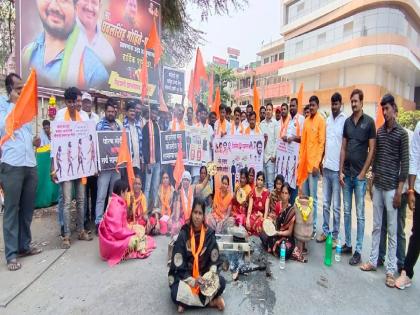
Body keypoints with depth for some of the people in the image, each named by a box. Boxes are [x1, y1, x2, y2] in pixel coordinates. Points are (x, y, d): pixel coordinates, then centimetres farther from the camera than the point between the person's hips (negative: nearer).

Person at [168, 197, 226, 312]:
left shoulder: (209, 234, -9)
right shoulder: (183, 235, -15)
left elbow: (214, 260, 0)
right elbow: (178, 265, -14)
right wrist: (193, 281, -24)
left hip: (204, 274, 2)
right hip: (185, 275, -2)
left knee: (221, 282, -23)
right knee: (176, 294, -30)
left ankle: (187, 301, -7)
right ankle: (211, 301, -11)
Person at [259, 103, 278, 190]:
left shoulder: (275, 123, -1)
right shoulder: (261, 123, 12)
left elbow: (277, 140, -5)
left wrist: (274, 154, -8)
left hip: (270, 155, -4)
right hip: (262, 154, 4)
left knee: (270, 181, -3)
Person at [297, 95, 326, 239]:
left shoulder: (321, 120, -6)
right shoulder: (306, 121, 15)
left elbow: (322, 143, -11)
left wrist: (317, 164, -16)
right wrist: (300, 160, 12)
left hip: (313, 164, -7)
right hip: (303, 163, 7)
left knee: (313, 197, 0)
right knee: (304, 196, 12)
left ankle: (313, 227, 10)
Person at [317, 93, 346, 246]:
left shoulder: (345, 120, -7)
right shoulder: (328, 120, 12)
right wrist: (321, 162, 14)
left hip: (337, 169, -5)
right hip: (326, 167, 6)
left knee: (336, 206, 5)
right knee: (325, 203, 13)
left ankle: (335, 235, 17)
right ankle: (325, 231, 25)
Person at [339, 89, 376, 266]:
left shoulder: (369, 122, -4)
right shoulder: (347, 122, 9)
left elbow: (371, 150, -5)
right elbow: (343, 148, 10)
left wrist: (363, 173, -9)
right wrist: (341, 171, 4)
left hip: (360, 175, -4)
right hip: (346, 174, 5)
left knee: (360, 214, 3)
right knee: (346, 211, 11)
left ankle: (358, 251, 12)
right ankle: (347, 244, 24)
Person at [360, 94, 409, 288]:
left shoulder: (402, 133, -5)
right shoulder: (379, 131, 10)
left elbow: (405, 164, -7)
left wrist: (399, 191, -11)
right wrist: (372, 180, 12)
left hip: (391, 188, -5)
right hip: (377, 186, 5)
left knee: (392, 231, 4)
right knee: (376, 226, 13)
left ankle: (391, 270, 14)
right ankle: (373, 261, 24)